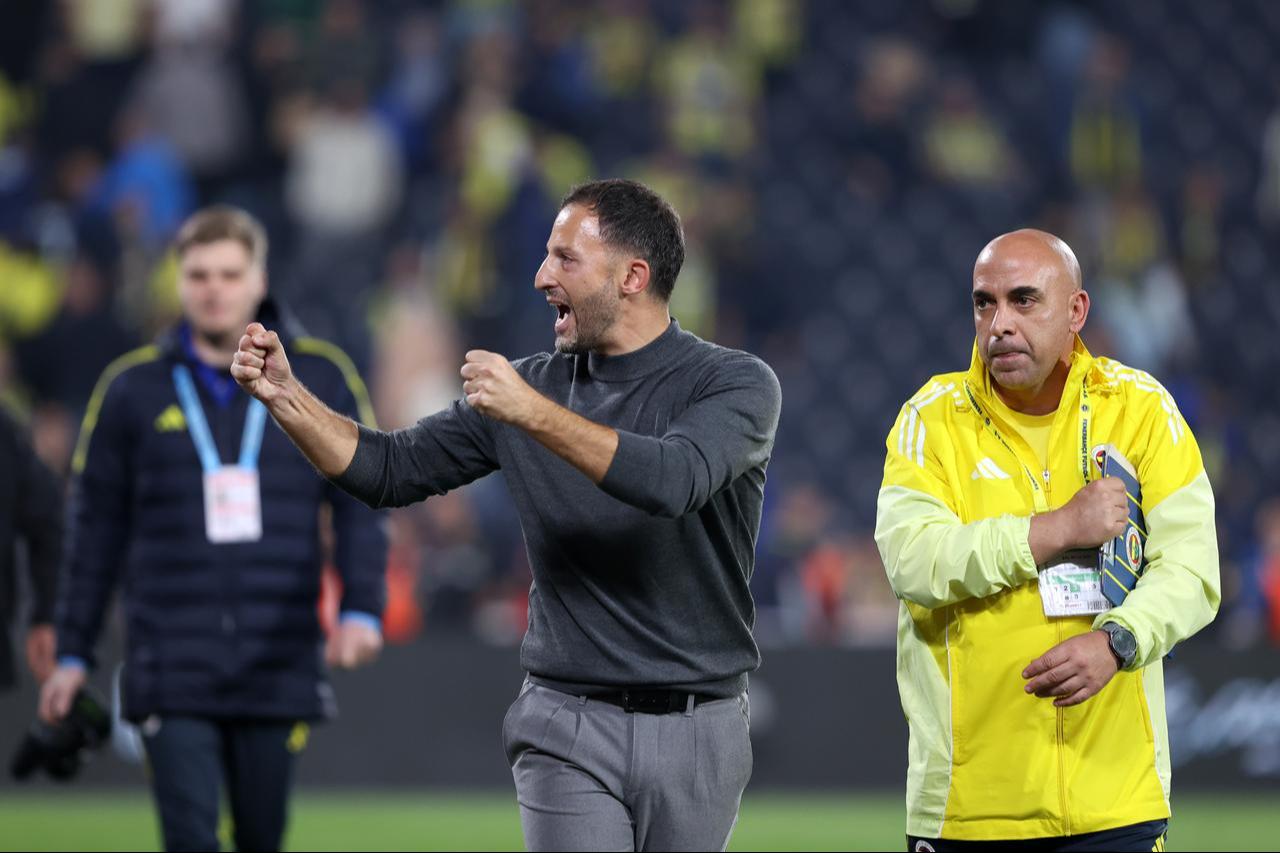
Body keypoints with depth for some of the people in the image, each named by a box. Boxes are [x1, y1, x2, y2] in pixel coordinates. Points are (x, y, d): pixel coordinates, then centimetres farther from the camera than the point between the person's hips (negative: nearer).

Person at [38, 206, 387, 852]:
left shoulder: (322, 378, 5)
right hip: (172, 673, -1)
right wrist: (72, 653, 9)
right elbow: (95, 527, 11)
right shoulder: (132, 388, 6)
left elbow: (358, 506, 7)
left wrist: (361, 608, -8)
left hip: (278, 670, 1)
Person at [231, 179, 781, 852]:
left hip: (698, 728, -2)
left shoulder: (736, 384, -6)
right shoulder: (528, 386, 8)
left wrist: (534, 415, -30)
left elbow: (674, 481, -25)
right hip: (567, 730, 2)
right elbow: (391, 471, 9)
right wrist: (284, 394, -4)